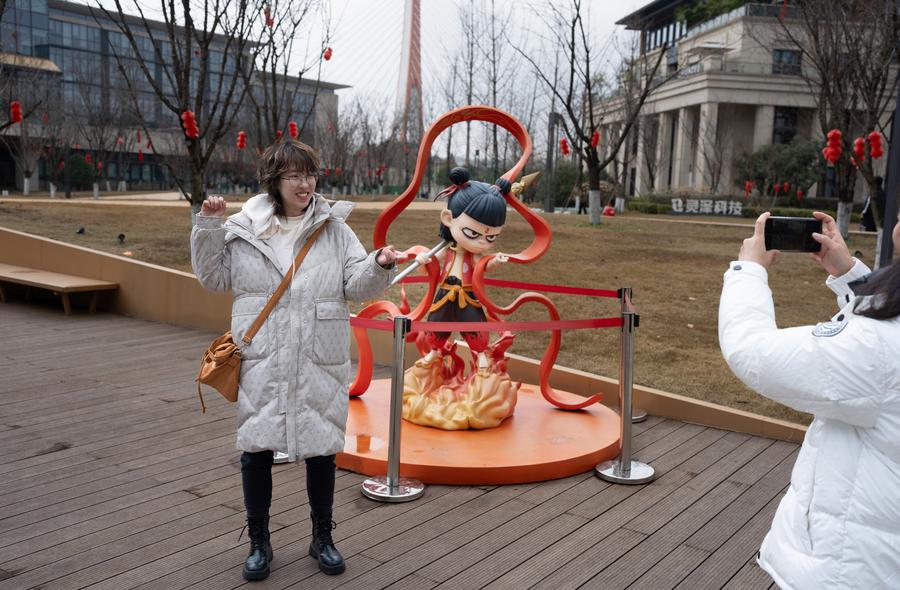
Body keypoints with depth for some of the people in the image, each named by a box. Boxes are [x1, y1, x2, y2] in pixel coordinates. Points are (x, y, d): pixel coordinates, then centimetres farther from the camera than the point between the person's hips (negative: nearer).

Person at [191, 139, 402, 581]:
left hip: (319, 363, 0)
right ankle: (258, 542, 29)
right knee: (256, 448, 7)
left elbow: (357, 285, -2)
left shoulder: (334, 228, 2)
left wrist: (379, 265, -21)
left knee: (321, 449, 10)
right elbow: (214, 278, 8)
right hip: (260, 362, 0)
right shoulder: (243, 229, 3)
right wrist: (208, 228, -2)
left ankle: (322, 537, 32)